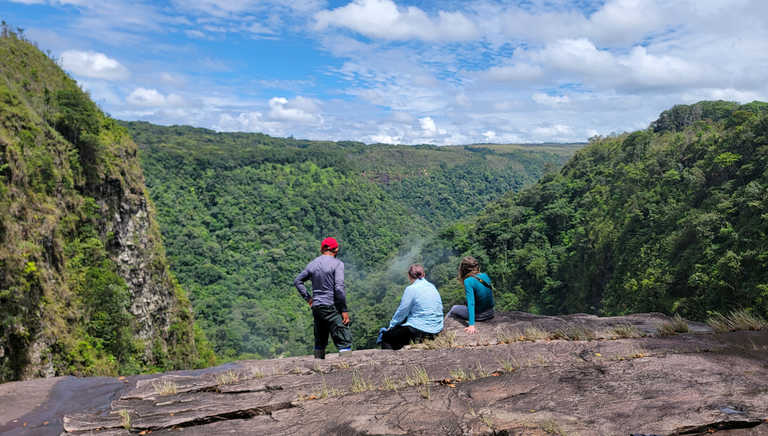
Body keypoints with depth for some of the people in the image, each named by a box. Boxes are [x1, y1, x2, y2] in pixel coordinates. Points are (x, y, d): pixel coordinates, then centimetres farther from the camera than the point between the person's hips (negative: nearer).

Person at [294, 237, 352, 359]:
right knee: (344, 341, -4)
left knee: (320, 342, 17)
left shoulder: (312, 263, 11)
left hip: (316, 307, 7)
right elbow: (339, 288, -16)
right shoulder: (337, 264, -8)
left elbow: (297, 281, 18)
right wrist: (344, 310, -11)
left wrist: (308, 298, 14)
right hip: (331, 307, -7)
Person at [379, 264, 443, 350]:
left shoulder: (411, 289, -12)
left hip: (420, 332, -8)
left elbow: (402, 312, -7)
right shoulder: (432, 287, 9)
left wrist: (391, 326, 9)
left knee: (386, 336, 5)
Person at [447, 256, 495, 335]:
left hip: (479, 315, -6)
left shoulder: (468, 281, -22)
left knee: (454, 309, 19)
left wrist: (471, 325, -32)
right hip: (490, 313, 6)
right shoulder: (485, 276, -2)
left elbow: (471, 303, -28)